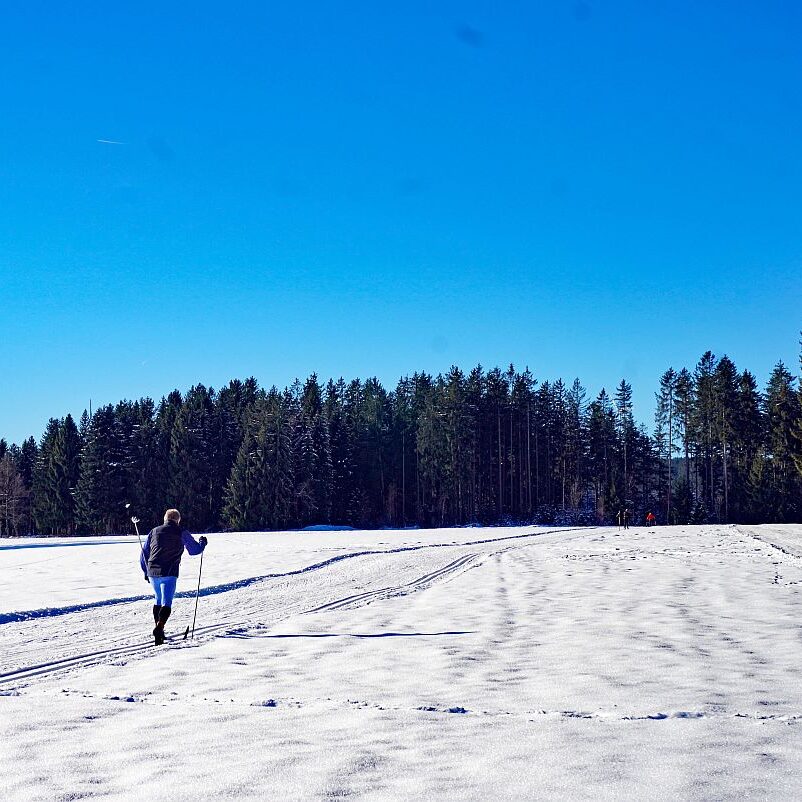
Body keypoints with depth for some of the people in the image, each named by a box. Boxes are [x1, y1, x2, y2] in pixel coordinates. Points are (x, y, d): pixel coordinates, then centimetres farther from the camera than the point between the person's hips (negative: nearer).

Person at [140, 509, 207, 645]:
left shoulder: (154, 532, 13)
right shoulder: (181, 533, 4)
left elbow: (144, 554, 17)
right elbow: (195, 550, 14)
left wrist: (146, 572, 29)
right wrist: (203, 542, 35)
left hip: (153, 573, 4)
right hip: (169, 574, -4)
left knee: (158, 600, 23)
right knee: (166, 603, -8)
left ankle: (158, 628, 27)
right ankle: (159, 627, -29)